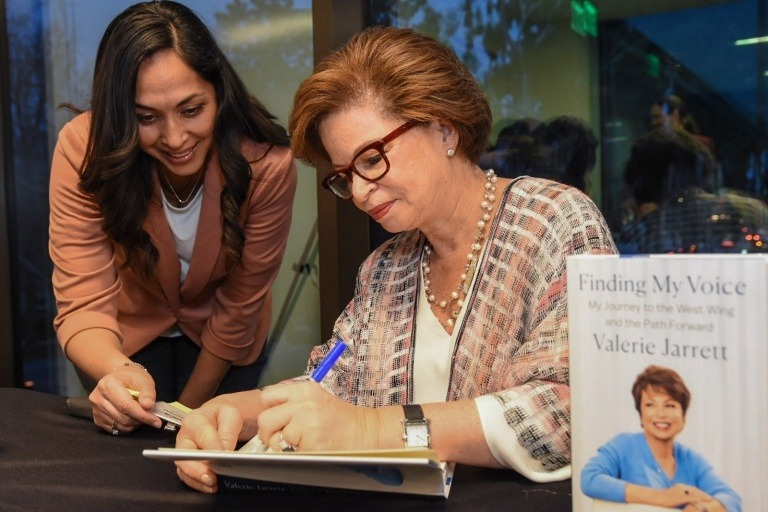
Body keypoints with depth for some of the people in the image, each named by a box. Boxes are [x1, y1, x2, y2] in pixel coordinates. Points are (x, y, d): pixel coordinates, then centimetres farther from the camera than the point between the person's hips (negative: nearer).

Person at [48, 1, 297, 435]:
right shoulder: (84, 149, -31)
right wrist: (115, 371, -56)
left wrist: (189, 409, -12)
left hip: (222, 345, 1)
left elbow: (239, 309, -20)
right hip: (132, 331, 0)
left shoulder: (266, 163, -32)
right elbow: (83, 304, -34)